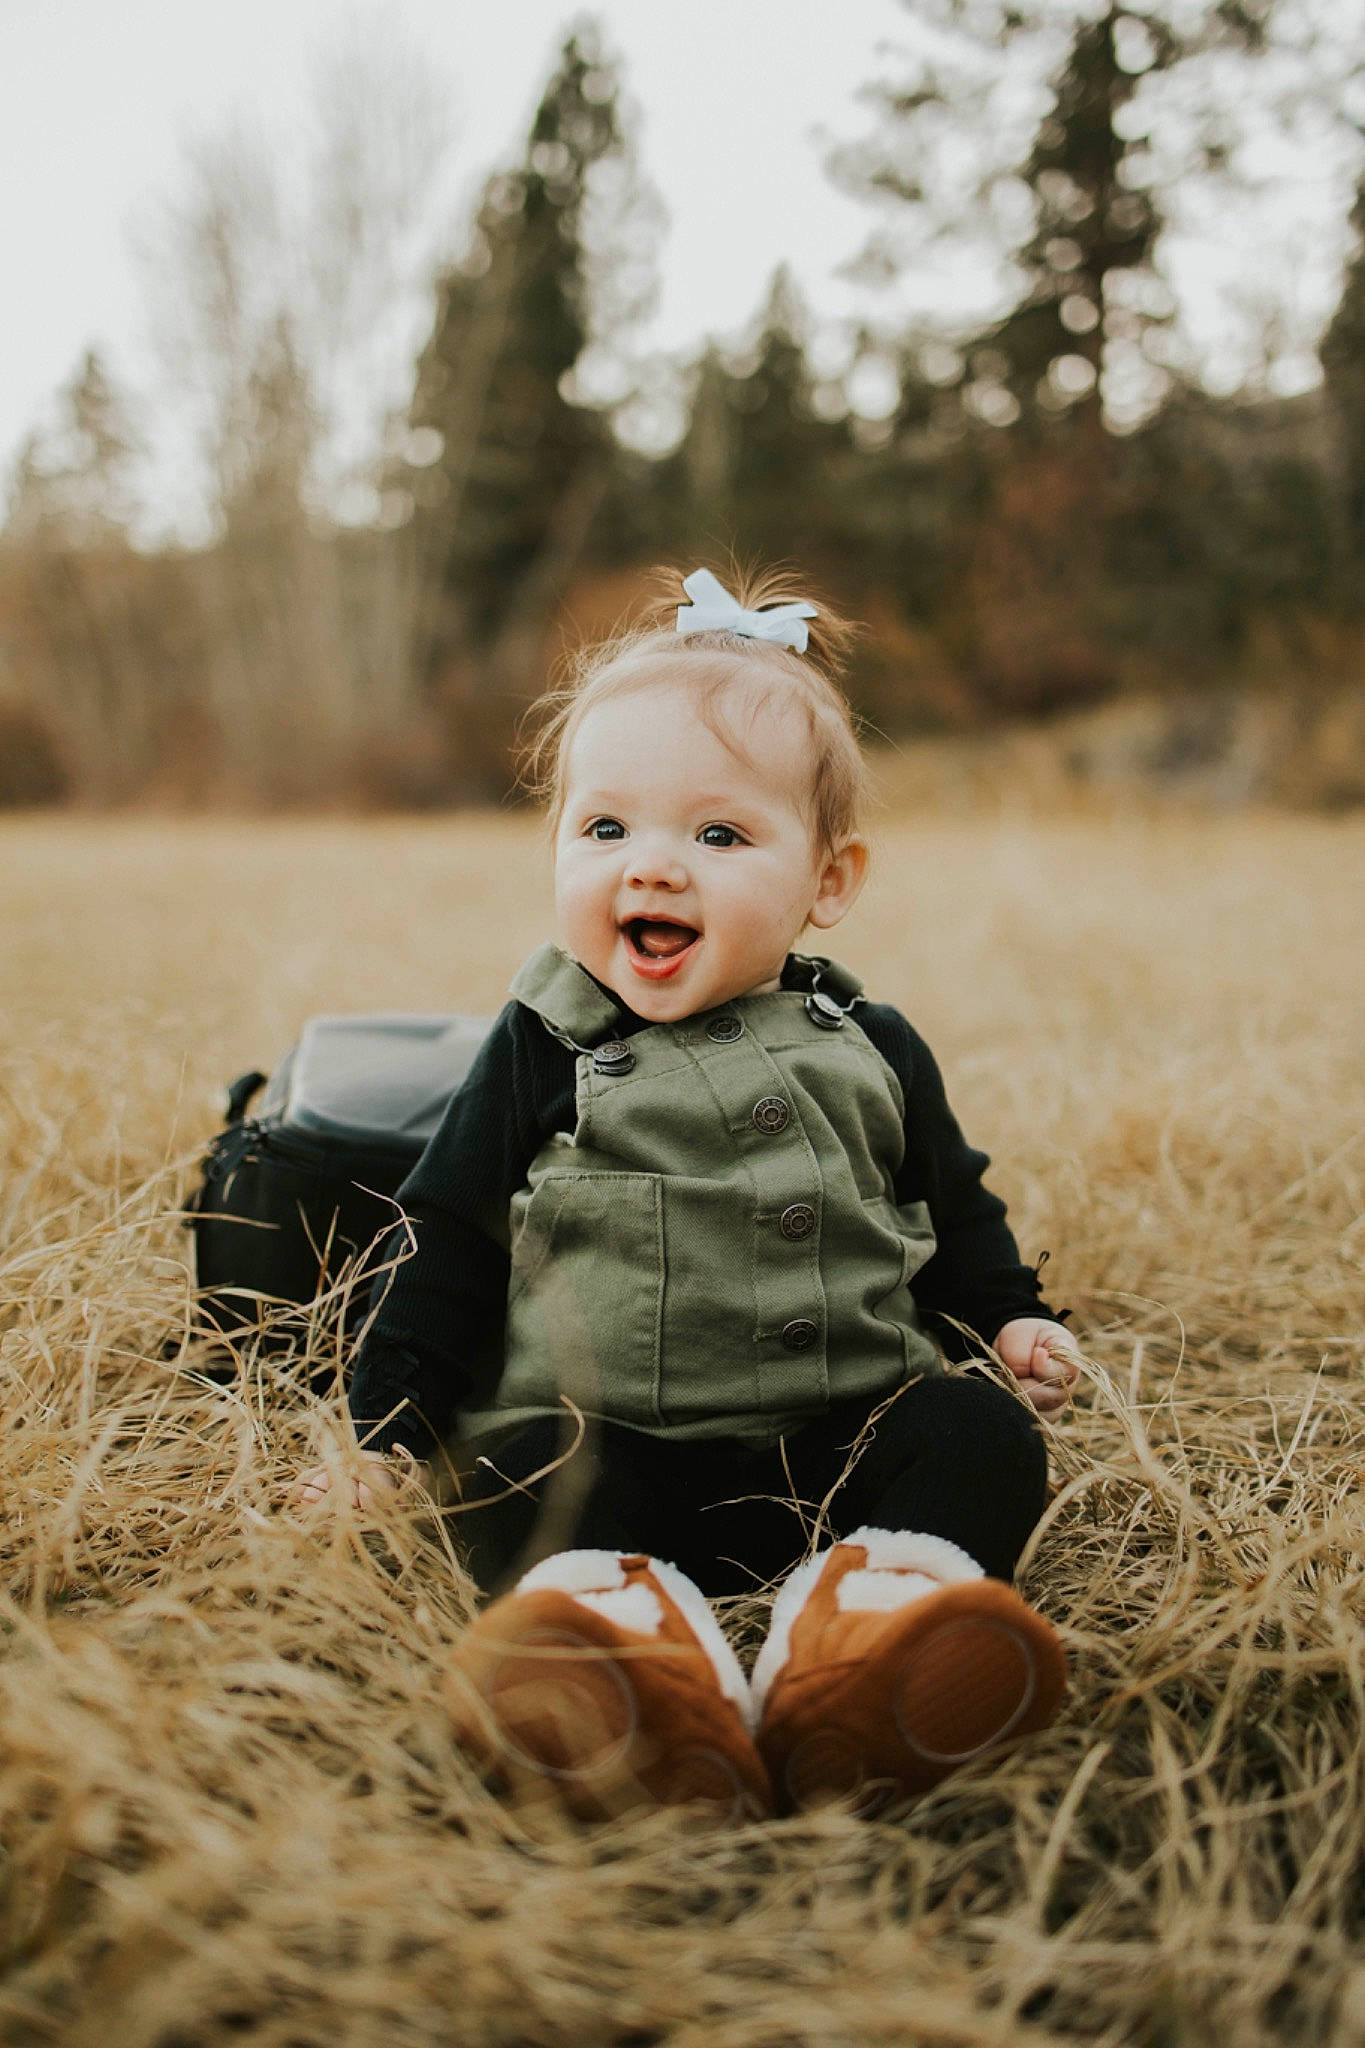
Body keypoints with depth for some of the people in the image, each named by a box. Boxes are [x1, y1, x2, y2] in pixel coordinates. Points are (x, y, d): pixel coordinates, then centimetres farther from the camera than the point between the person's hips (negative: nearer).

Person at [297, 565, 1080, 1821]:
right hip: (607, 1444, -1)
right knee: (528, 1485, -29)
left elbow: (955, 1209, 23)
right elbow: (451, 1248, 7)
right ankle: (629, 1643, -56)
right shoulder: (542, 1055, 4)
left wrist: (1013, 1320, 9)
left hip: (843, 1435, 2)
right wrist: (388, 1432, 2)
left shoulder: (870, 1052, 9)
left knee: (981, 1435, -23)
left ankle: (864, 1626, -49)